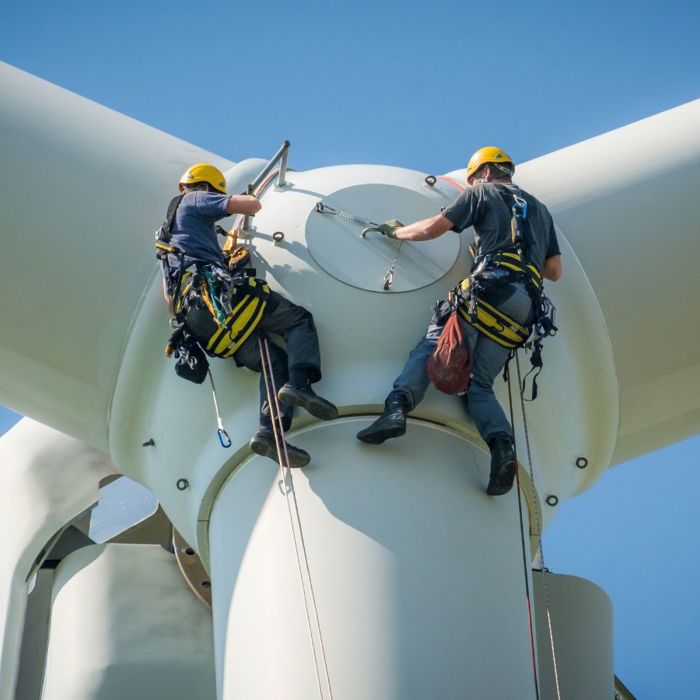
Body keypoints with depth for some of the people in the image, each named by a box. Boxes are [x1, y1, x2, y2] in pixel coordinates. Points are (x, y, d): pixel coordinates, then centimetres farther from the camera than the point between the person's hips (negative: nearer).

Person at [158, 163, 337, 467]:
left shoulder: (167, 234, 38)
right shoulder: (195, 201, 14)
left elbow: (171, 303, 34)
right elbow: (253, 206, 3)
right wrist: (249, 199, 26)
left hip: (195, 320, 7)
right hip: (218, 293, -7)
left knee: (275, 360, 2)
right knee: (299, 319, 2)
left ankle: (269, 431, -22)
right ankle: (299, 383, -27)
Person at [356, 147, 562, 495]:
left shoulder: (484, 193, 16)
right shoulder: (540, 209, 33)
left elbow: (432, 229, 11)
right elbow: (554, 271, 27)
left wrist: (396, 231, 28)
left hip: (490, 289, -5)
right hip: (524, 309, 5)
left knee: (429, 348, -7)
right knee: (479, 385, 4)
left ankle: (397, 407, -33)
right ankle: (502, 445, -22)